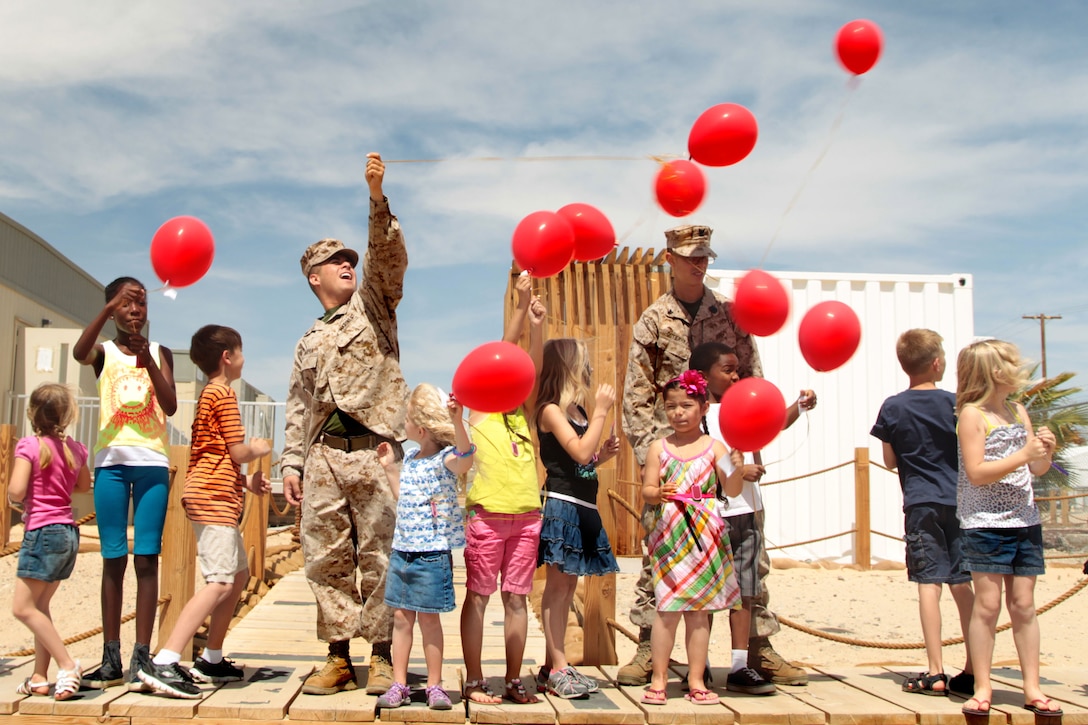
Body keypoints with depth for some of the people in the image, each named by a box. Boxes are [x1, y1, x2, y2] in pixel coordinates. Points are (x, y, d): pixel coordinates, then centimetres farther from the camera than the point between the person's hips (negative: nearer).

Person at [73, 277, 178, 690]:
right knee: (113, 559, 1)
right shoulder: (104, 353, 8)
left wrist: (148, 363, -15)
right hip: (111, 461, 0)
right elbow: (79, 353, -17)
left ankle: (141, 657, -3)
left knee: (146, 559, -4)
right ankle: (110, 660, 4)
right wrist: (109, 309, -27)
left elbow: (170, 406, -2)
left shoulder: (159, 353, 12)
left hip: (152, 462, 0)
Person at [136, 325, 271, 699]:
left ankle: (212, 660, 22)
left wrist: (247, 480, 16)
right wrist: (259, 449, 6)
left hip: (213, 497, 11)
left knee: (239, 575, 17)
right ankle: (164, 662, -26)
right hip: (215, 498, -11)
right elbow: (238, 452, -14)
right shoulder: (224, 394, -10)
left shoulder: (209, 395, 21)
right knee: (220, 581, -18)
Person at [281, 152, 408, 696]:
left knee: (380, 556, -4)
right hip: (324, 454, 4)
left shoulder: (372, 304, 14)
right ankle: (339, 656, 8)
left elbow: (388, 255, -4)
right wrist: (292, 462, 9)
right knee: (326, 559, 1)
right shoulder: (309, 342, 23)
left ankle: (382, 656, 2)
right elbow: (299, 408, 20)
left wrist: (378, 198, -14)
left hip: (375, 450, -4)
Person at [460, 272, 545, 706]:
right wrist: (521, 306, -13)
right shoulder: (479, 409, 2)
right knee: (478, 597, 2)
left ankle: (514, 680, 15)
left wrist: (537, 324, -11)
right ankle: (474, 682, 7)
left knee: (517, 598, 8)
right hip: (487, 515, -4)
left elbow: (533, 366, 1)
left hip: (526, 515, 4)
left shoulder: (523, 411, 14)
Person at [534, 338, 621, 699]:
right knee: (557, 585, -5)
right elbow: (580, 453, -22)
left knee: (568, 585, 11)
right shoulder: (551, 411, -10)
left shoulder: (579, 411, 15)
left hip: (582, 510, 9)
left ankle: (553, 666, 17)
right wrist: (602, 411, -16)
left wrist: (604, 453, 3)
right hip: (562, 506, -9)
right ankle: (558, 669, -1)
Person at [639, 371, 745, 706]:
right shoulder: (659, 448, 4)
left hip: (705, 536, 1)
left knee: (699, 609, 6)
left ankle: (696, 680, 14)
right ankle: (659, 679, 7)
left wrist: (737, 467, -22)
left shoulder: (714, 447, 2)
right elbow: (647, 490, 3)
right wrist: (658, 494, -19)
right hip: (669, 536, 0)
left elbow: (732, 490, -3)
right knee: (668, 607, -3)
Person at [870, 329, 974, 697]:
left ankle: (935, 673, -5)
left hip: (920, 504, -1)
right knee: (962, 585, 6)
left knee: (929, 583, -2)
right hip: (958, 501, 1)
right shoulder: (954, 403, -2)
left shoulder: (893, 408, -2)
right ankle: (972, 671, 9)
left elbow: (890, 461, 5)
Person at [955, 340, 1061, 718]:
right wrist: (1024, 455, -19)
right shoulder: (972, 414, -8)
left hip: (1025, 521, 6)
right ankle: (982, 688, 5)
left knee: (1024, 605, 7)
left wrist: (1046, 451, -6)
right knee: (988, 604, -3)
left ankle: (1032, 688, 13)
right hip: (986, 524, -6)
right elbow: (976, 473, -17)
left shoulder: (1019, 411, 11)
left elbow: (1037, 470, 15)